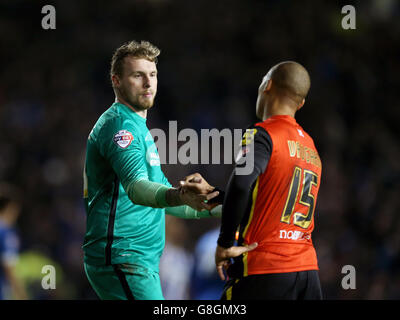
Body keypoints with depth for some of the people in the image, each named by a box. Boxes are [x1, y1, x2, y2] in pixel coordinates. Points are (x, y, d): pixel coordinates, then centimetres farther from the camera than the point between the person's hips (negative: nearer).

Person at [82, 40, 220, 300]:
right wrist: (180, 196, -47)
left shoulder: (137, 126, 23)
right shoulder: (119, 124, -11)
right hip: (123, 257, -11)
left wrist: (212, 210, 27)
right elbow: (136, 187, -29)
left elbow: (158, 191, 32)